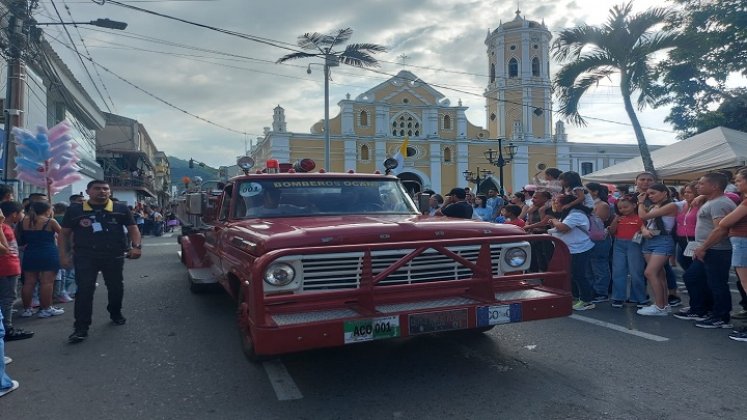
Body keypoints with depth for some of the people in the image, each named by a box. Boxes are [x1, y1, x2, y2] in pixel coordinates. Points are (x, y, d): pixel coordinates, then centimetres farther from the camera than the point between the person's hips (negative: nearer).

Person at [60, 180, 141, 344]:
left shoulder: (121, 209, 2)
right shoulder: (75, 210, 3)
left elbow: (132, 228, 5)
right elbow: (64, 233, 8)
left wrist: (137, 246, -11)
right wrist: (63, 255, 0)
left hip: (114, 256, 1)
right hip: (85, 257, -1)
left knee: (116, 287, 15)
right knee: (84, 290, -5)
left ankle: (116, 314, 40)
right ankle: (81, 328, 0)